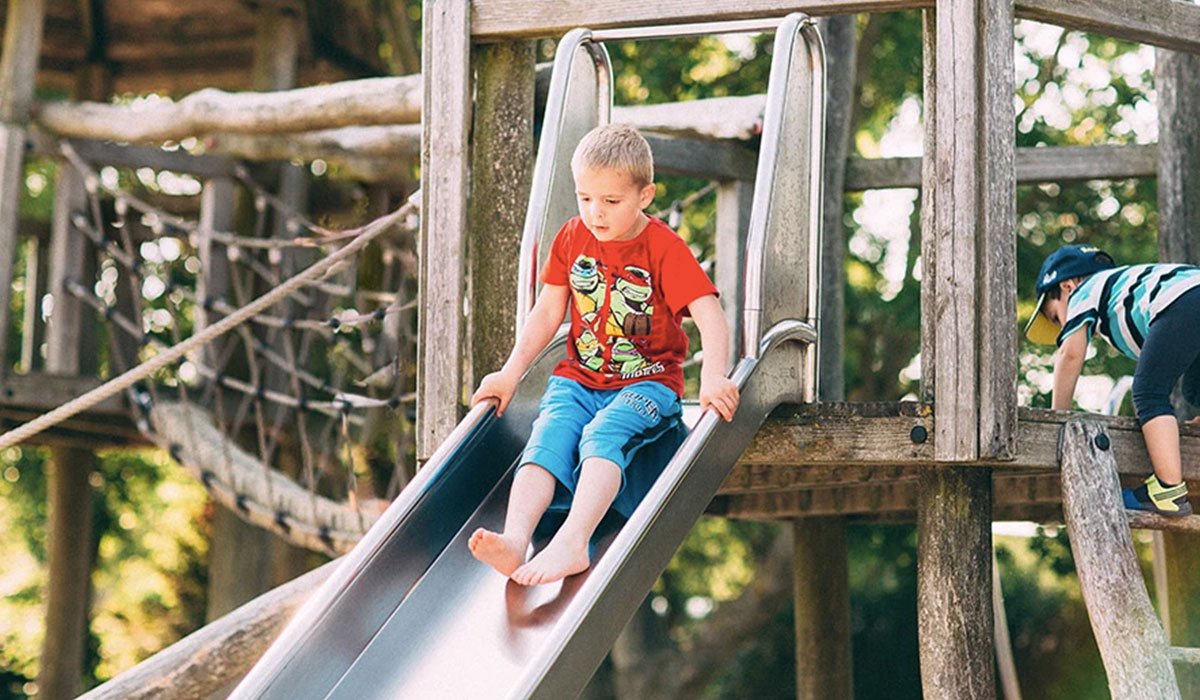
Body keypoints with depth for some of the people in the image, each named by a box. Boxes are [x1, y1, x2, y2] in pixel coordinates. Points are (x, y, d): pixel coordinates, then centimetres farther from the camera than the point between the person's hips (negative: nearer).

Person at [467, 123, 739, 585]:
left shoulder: (665, 249, -6)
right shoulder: (572, 238, 8)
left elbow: (710, 316, -16)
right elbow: (547, 312, 13)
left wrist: (713, 377, -33)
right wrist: (511, 372, 1)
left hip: (647, 382, -4)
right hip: (578, 379, 4)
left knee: (603, 435, -34)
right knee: (548, 439, -27)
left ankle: (572, 542, -55)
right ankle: (515, 539, -51)